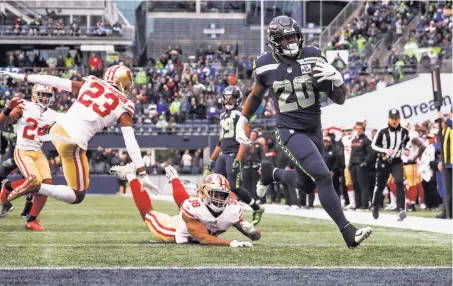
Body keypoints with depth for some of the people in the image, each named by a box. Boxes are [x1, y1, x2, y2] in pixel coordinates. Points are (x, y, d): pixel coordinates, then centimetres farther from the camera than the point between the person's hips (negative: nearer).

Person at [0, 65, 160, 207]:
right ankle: (36, 187, -14)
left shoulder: (91, 83, 12)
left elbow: (55, 81, 14)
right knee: (77, 197, 6)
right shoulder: (123, 107, 3)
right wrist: (142, 174, -2)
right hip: (73, 143, -6)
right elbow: (131, 143, -3)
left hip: (57, 130, 6)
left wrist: (23, 77, 22)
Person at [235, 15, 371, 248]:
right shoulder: (265, 65, -9)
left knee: (306, 186, 19)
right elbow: (256, 96, 13)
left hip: (314, 130, 4)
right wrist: (241, 122, 13)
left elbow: (339, 99, -4)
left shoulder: (313, 57, -8)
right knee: (323, 177, -22)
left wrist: (336, 79, -24)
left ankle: (271, 173, 49)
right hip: (290, 131, -4)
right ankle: (348, 233, -20)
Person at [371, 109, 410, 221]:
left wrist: (406, 151, -3)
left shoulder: (404, 132, -1)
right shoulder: (382, 132, -10)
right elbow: (374, 145, -6)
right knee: (380, 185, 8)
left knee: (399, 182, -21)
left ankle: (400, 210, -28)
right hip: (383, 161, -1)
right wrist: (385, 150, -21)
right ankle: (375, 207, 34)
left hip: (397, 161, 1)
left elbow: (406, 144, 18)